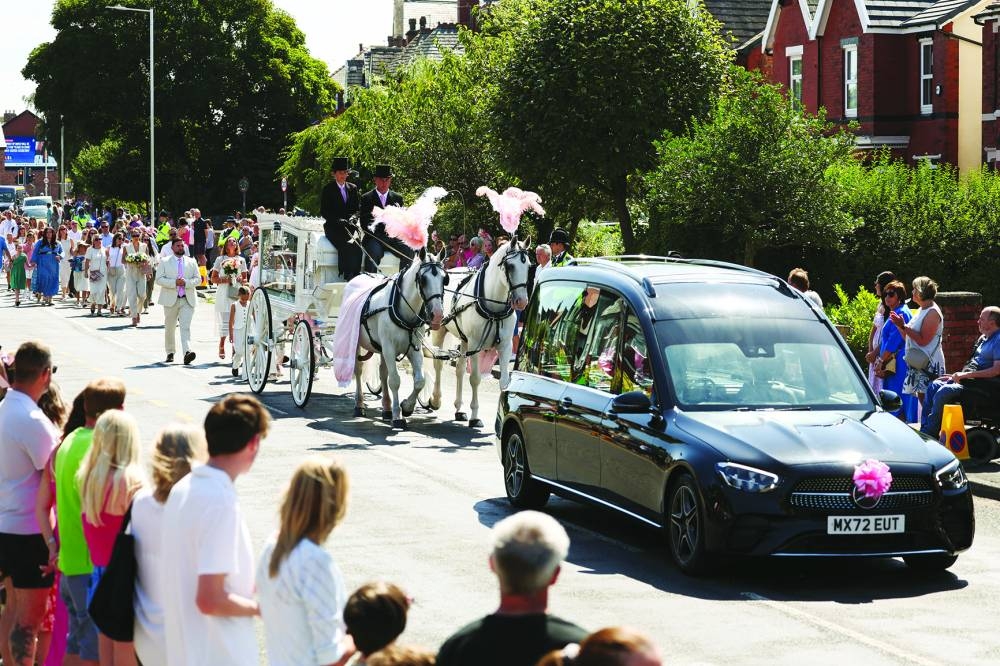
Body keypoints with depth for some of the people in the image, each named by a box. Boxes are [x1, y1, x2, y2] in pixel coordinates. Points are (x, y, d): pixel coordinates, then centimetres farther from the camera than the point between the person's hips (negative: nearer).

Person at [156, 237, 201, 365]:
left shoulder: (192, 262, 11)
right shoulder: (164, 262, 5)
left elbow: (198, 279, 7)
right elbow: (159, 279, -5)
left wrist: (186, 282, -12)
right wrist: (174, 282, -18)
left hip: (188, 299, 0)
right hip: (170, 299, 0)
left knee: (186, 327, -14)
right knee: (170, 328, 11)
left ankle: (187, 352, -28)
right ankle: (170, 353, 26)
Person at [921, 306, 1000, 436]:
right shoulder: (983, 339, 20)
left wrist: (966, 375, -20)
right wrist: (959, 375, 9)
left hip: (982, 384, -10)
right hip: (969, 379, 10)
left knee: (943, 391, -27)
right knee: (933, 386, -3)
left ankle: (929, 435, -22)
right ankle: (924, 429, -8)